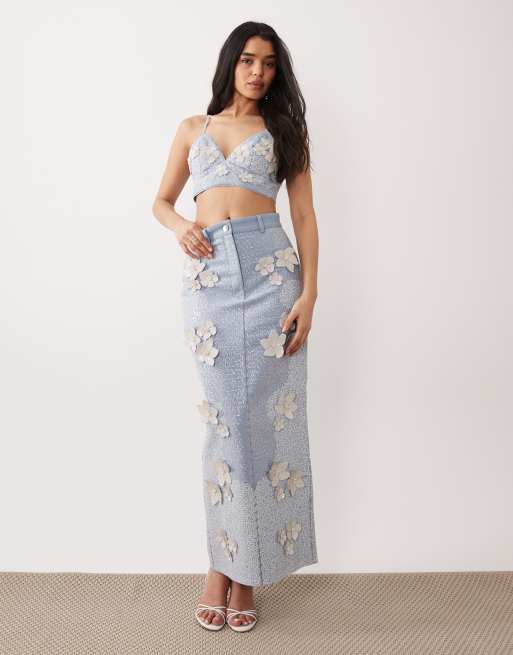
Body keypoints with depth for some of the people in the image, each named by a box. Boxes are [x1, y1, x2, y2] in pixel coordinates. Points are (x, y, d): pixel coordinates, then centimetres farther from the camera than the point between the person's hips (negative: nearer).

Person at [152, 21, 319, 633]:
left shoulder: (285, 128, 14)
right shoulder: (193, 128, 19)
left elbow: (304, 214, 6)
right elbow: (162, 201, 22)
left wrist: (308, 293, -6)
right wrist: (180, 226, -3)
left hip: (269, 268, -1)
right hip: (207, 274, 1)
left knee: (262, 415, -2)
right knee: (225, 417, 0)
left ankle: (243, 566, 11)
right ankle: (223, 563, 15)